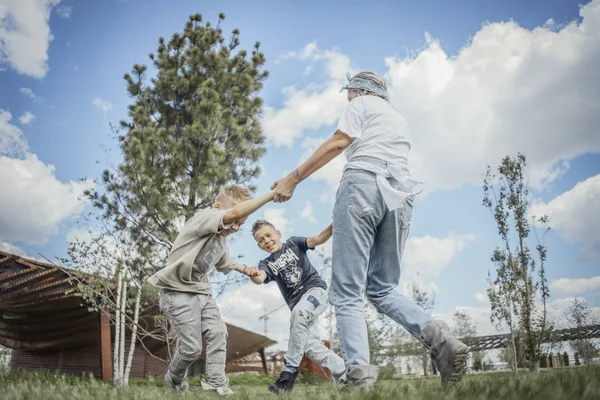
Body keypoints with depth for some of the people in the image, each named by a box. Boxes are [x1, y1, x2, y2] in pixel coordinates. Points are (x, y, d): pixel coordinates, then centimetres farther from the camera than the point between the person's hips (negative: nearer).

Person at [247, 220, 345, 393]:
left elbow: (318, 239, -9)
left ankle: (289, 372, -32)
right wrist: (252, 274, -39)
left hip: (316, 288, -4)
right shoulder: (266, 264, 9)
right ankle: (343, 373, 10)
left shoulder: (293, 243, 6)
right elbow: (259, 279, -14)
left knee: (298, 312, -34)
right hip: (299, 306, 4)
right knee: (310, 346, -11)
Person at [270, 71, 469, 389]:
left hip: (364, 182, -7)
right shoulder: (400, 120, 36)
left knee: (347, 292, -8)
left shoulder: (362, 104, 15)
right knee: (383, 288, 9)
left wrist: (292, 179, 0)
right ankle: (436, 337, -15)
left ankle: (359, 375, -20)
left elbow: (336, 144, 1)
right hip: (400, 195, 7)